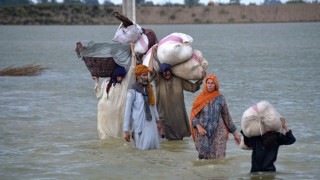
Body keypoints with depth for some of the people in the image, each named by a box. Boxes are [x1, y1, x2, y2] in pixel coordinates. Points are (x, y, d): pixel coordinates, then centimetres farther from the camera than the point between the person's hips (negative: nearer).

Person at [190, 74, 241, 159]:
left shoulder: (220, 99, 4)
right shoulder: (200, 99, 3)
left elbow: (227, 116, 10)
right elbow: (194, 116, 3)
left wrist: (235, 133, 11)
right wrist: (199, 127, -16)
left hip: (218, 134, 0)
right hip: (203, 134, 0)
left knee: (218, 159, -8)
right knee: (204, 157, -1)